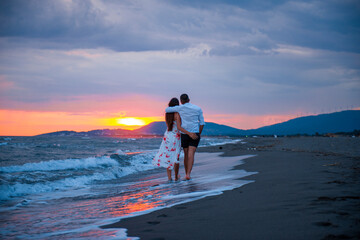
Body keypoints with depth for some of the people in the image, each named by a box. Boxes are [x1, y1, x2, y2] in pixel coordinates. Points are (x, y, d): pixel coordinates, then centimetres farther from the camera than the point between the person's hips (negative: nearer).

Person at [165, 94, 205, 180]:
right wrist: (199, 135, 12)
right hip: (195, 134, 0)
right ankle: (188, 175, -22)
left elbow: (167, 110, 4)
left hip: (184, 134, 0)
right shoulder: (198, 109, 3)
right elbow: (202, 123, 2)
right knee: (191, 154, -7)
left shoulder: (180, 108, -3)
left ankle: (187, 174, 22)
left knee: (186, 154, 16)